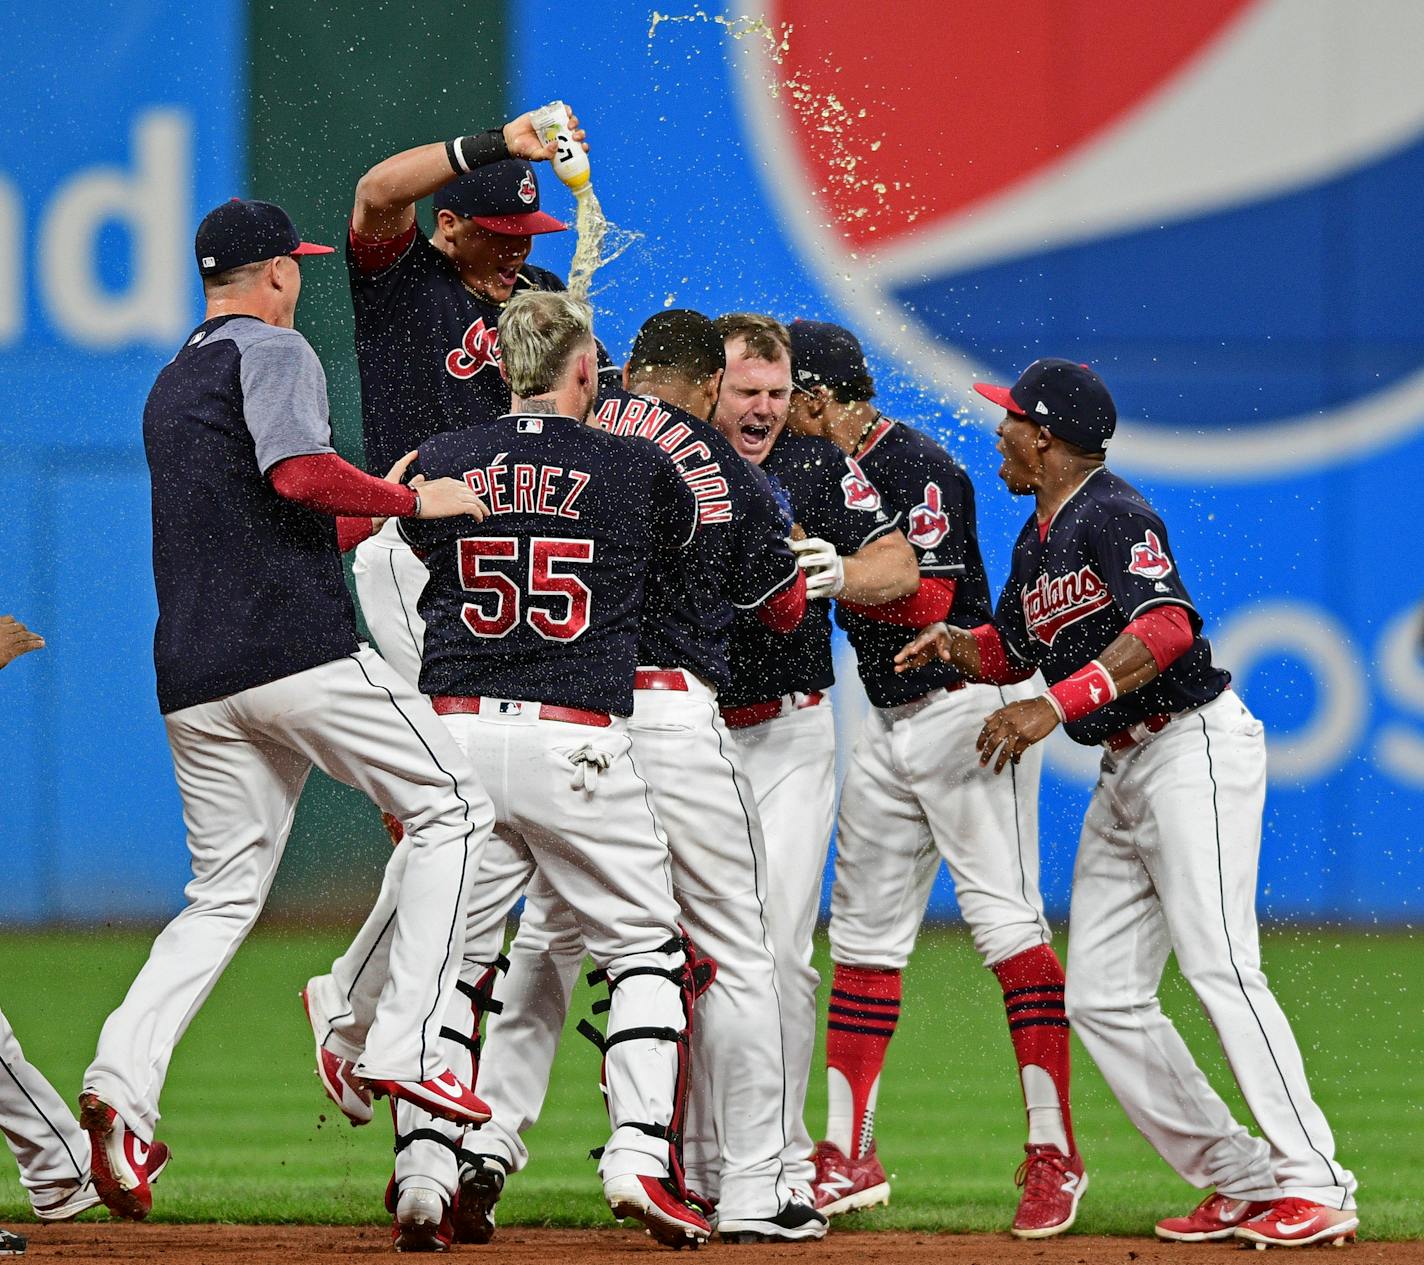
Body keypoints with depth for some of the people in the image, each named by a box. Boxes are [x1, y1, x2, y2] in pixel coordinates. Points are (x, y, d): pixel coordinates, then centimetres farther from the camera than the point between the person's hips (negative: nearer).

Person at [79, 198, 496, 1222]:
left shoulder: (169, 385, 26)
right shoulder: (272, 351, -1)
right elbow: (298, 473, -20)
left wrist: (371, 510, 36)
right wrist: (412, 502, -8)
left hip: (193, 676, 8)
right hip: (299, 653, -8)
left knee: (225, 891, 10)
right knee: (454, 809, 1)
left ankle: (123, 1079, -11)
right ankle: (408, 1048, -11)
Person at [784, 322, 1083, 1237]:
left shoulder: (918, 469, -15)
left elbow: (929, 598, -23)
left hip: (969, 706, -10)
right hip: (890, 722, 10)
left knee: (1005, 916, -12)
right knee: (864, 929, 9)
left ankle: (1054, 1152, -13)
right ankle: (849, 1158, 13)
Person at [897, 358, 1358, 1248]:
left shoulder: (1114, 514, -12)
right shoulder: (1038, 541, 17)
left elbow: (1168, 625, -27)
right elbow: (1014, 649, 28)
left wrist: (1059, 705, -31)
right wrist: (957, 644, 5)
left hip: (1195, 748, -10)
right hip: (1124, 774, 10)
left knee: (1220, 967, -19)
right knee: (1101, 998, 4)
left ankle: (1314, 1187, -21)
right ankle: (1240, 1181, 7)